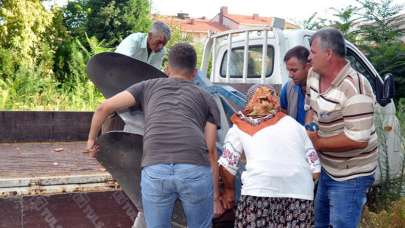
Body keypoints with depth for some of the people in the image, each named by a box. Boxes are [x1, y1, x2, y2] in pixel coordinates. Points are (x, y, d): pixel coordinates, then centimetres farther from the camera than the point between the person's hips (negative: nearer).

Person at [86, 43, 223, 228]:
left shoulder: (149, 86, 28)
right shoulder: (207, 99, 26)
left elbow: (104, 107, 23)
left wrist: (91, 138, 40)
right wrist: (215, 195, 23)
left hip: (155, 171, 0)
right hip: (195, 171, 0)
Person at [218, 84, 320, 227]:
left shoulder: (240, 127, 18)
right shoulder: (295, 124, 24)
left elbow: (227, 165, 10)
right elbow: (315, 167, 19)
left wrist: (229, 189, 25)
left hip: (260, 189, -2)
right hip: (299, 191, 3)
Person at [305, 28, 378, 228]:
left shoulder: (354, 89, -29)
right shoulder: (314, 74, -2)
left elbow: (358, 140, -31)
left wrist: (317, 142, -21)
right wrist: (308, 131, -5)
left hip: (349, 176, -9)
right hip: (326, 167, 9)